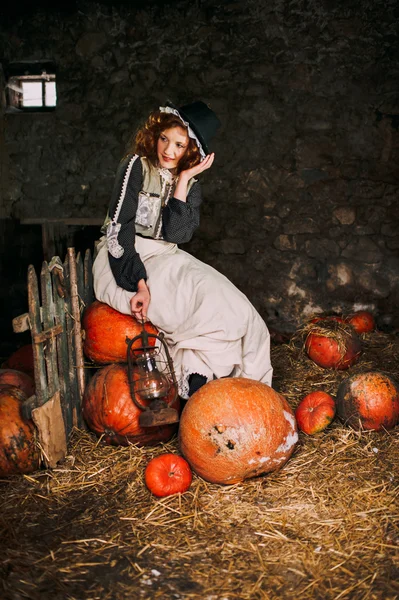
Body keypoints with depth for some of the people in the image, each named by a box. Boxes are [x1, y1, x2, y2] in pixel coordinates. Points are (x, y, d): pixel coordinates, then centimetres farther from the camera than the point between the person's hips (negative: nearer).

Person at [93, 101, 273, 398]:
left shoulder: (191, 184, 9)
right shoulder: (137, 166, -5)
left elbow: (175, 234, -10)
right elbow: (119, 229, -15)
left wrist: (183, 180, -11)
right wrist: (138, 283, -26)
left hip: (163, 260, 6)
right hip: (123, 261, -5)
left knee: (219, 294, -17)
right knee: (204, 296, -25)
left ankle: (197, 374, -12)